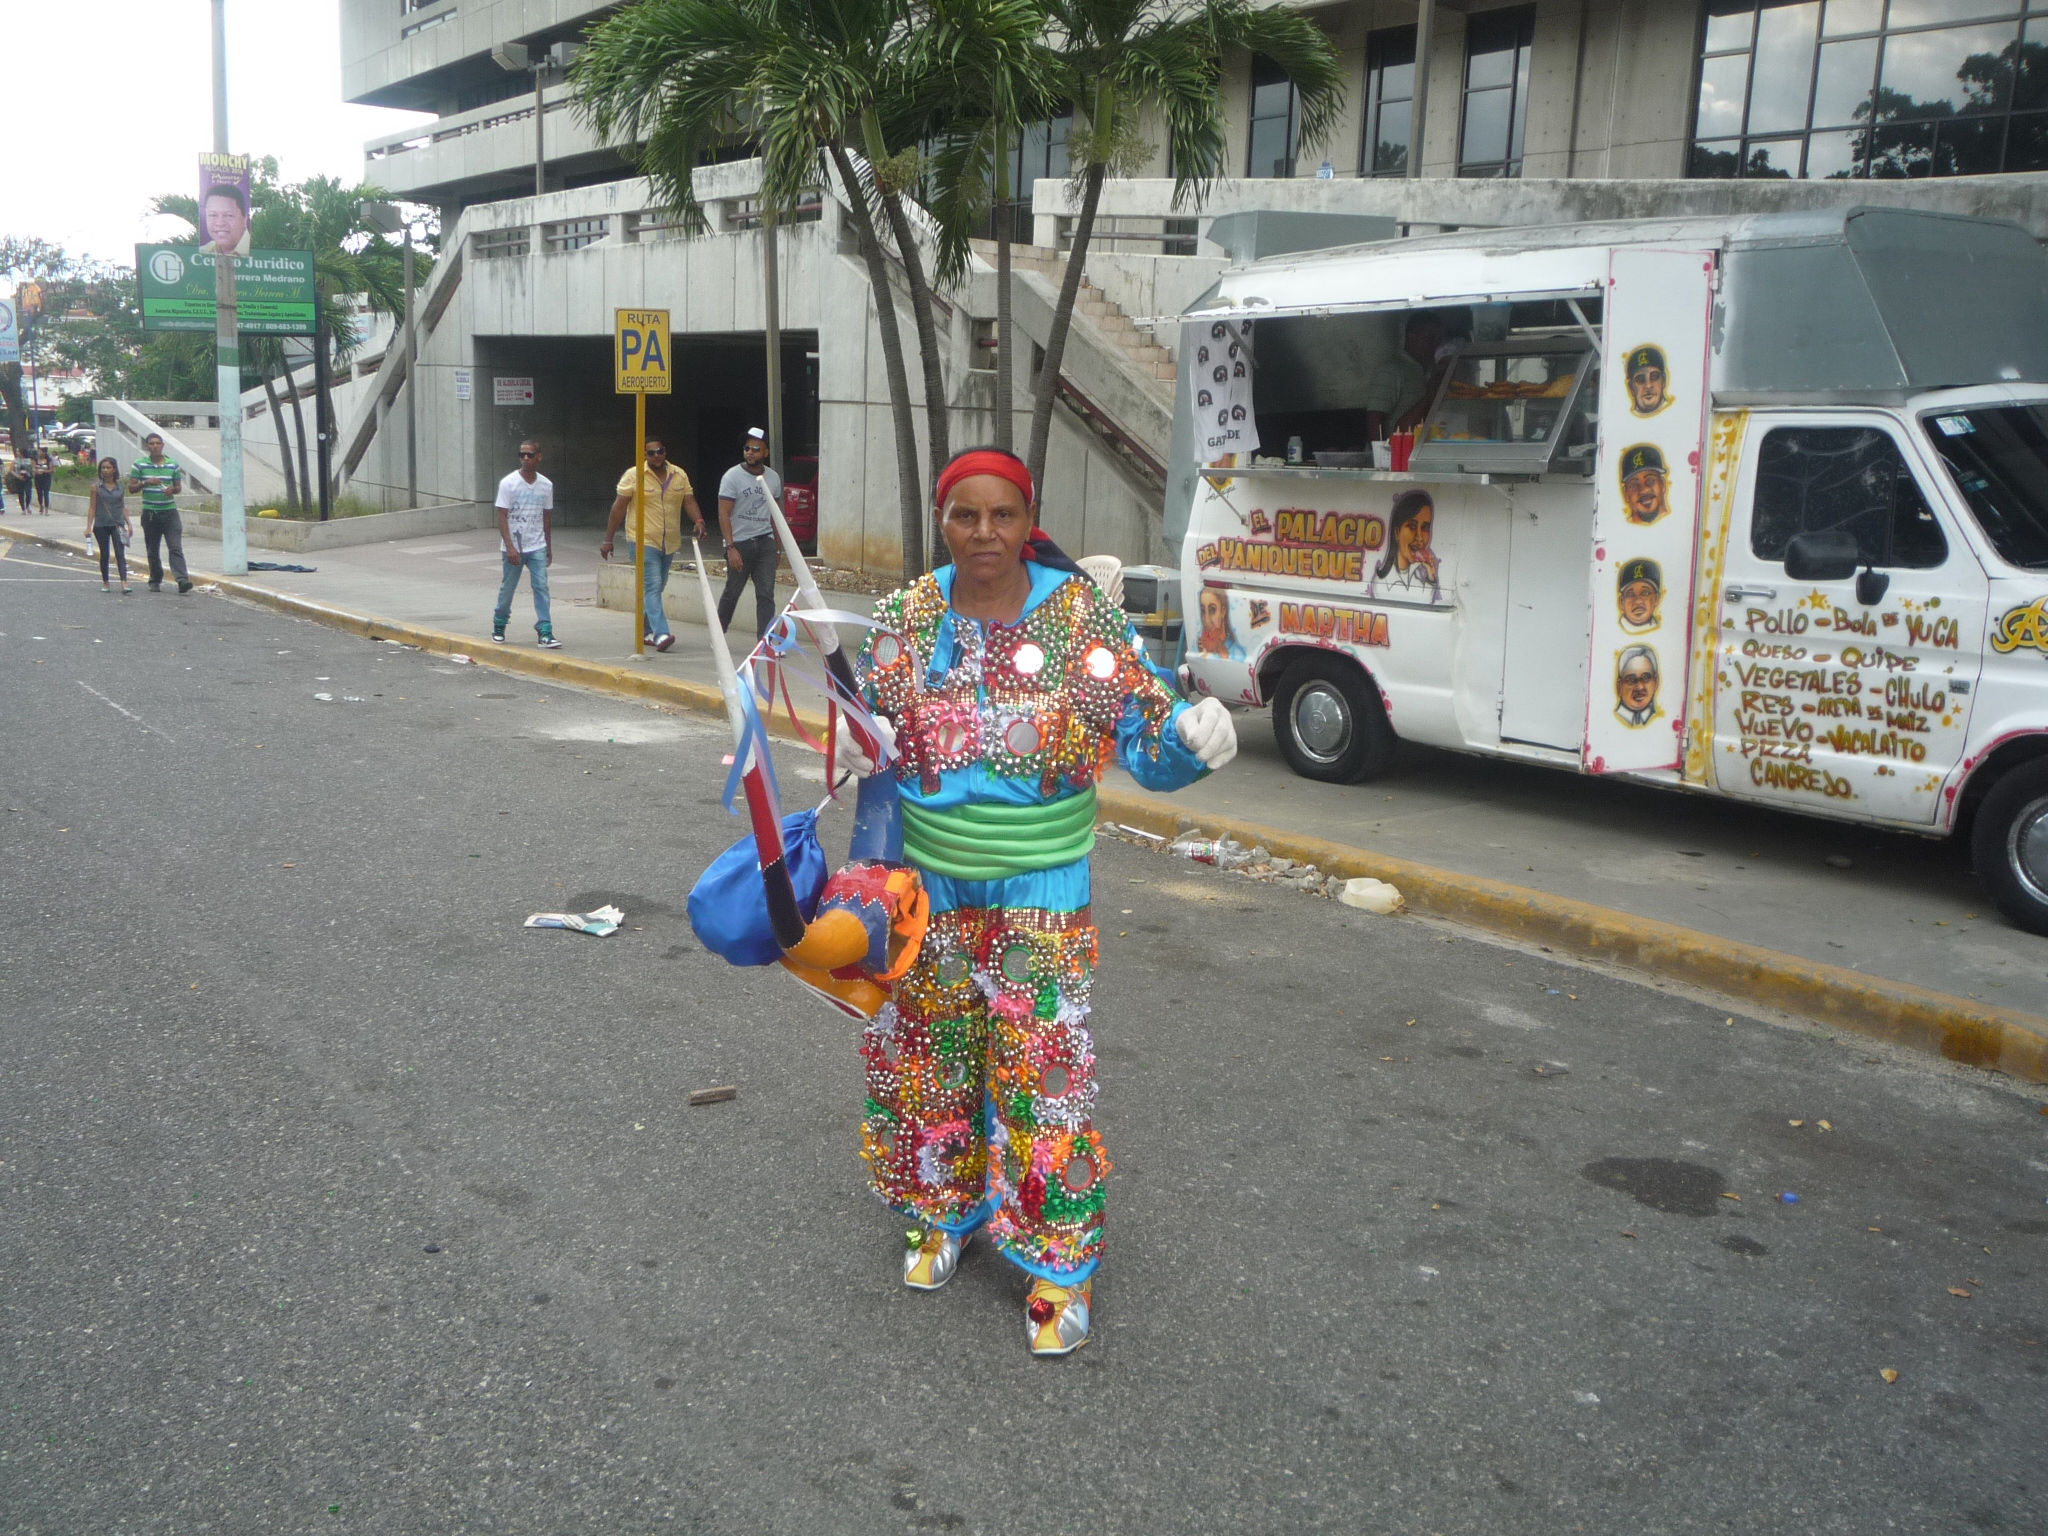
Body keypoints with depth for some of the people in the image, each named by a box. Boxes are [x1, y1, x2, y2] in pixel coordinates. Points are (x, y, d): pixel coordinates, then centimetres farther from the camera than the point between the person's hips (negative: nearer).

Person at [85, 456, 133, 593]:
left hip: (117, 524, 0)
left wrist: (128, 523, 6)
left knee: (120, 554, -11)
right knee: (104, 554, 9)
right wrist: (89, 527, -2)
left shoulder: (120, 486, 6)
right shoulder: (96, 486, 1)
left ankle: (124, 583, -21)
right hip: (101, 525, 0)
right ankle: (105, 583, 21)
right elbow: (92, 507, 2)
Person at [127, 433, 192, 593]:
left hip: (169, 510, 0)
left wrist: (172, 489, -9)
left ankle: (182, 579, -19)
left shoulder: (173, 464, 7)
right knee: (152, 550, 7)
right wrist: (145, 483, -13)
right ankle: (155, 581, 17)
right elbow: (131, 487, 4)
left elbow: (179, 487, 14)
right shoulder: (139, 465, 3)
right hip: (150, 512, 0)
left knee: (176, 548, -11)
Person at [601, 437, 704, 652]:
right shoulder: (634, 475, -4)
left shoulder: (679, 476, 8)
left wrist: (698, 520, -18)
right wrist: (608, 540, -4)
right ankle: (661, 633, -26)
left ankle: (646, 631, 27)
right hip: (644, 541, -5)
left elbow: (689, 501, 5)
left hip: (670, 543, 5)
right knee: (652, 587, -16)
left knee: (657, 588, 14)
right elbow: (619, 507, -3)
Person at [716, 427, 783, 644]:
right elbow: (724, 514, -10)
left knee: (766, 594, -5)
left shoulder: (773, 478, 10)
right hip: (739, 543, -3)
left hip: (765, 543, 4)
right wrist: (730, 547, -18)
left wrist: (778, 543, 14)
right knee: (732, 592, 6)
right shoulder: (732, 476, -5)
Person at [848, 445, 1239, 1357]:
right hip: (928, 880, 3)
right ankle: (943, 1214, 39)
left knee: (1040, 1068, -1)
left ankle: (1059, 1264, 15)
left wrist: (1192, 738, -31)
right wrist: (858, 742, -7)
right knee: (929, 1052, 15)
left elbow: (1144, 736, -11)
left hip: (1039, 888, -3)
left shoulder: (1082, 615, -10)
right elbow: (868, 723, 12)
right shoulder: (906, 616, -2)